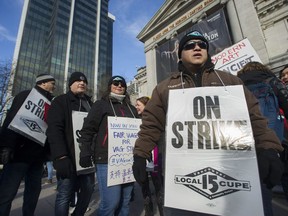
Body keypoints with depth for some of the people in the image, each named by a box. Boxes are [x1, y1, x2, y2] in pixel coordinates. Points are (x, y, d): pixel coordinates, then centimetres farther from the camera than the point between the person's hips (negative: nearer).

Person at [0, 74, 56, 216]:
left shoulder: (49, 102, 17)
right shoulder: (26, 95, 0)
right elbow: (12, 120, -10)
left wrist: (49, 151, 11)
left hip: (38, 155, 6)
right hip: (21, 152, -6)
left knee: (34, 190, 11)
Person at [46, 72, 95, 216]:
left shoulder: (90, 104, 16)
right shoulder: (60, 101, 1)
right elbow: (54, 129, -12)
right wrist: (61, 157, -22)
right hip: (69, 158, -5)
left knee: (88, 190, 13)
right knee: (65, 195, 1)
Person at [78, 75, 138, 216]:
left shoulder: (131, 108, 17)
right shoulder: (101, 104, 3)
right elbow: (87, 129, -4)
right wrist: (85, 153, -13)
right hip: (107, 160, -5)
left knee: (125, 201, 14)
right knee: (111, 202, -4)